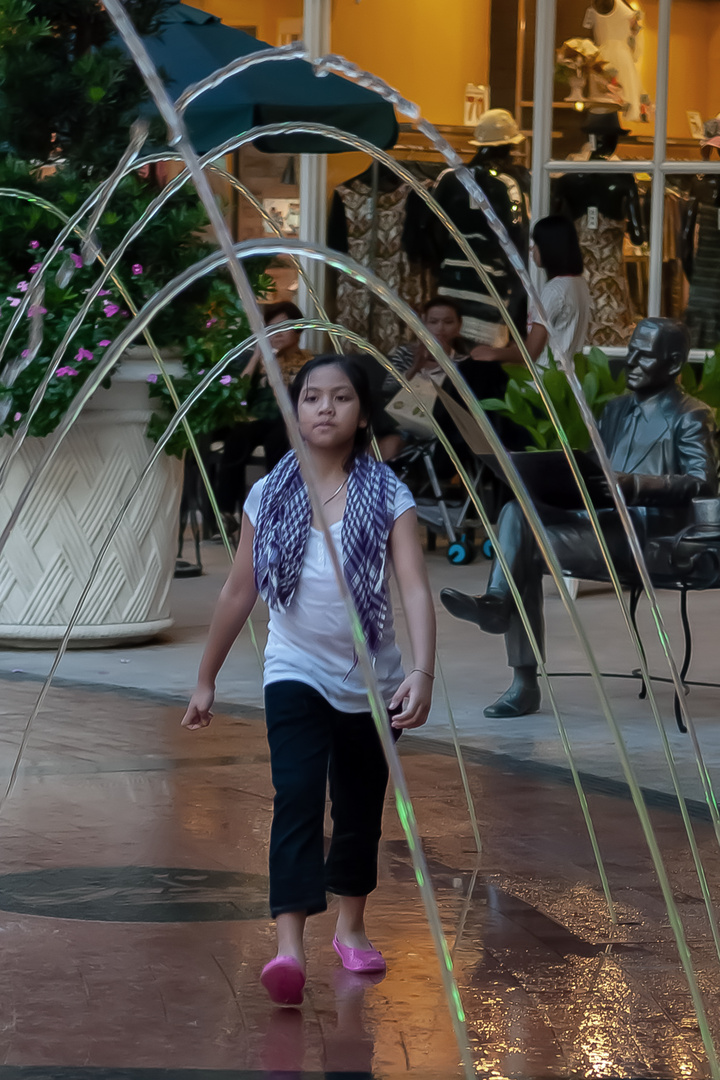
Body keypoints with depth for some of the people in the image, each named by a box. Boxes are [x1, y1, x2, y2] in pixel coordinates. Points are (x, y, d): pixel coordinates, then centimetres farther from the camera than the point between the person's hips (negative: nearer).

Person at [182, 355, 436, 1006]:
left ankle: (351, 926, 37)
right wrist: (207, 679, 11)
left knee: (360, 810, 14)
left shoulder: (388, 497, -8)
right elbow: (239, 593, 6)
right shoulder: (270, 496, -2)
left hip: (371, 680, 1)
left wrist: (422, 673, -32)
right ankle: (289, 946, -30)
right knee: (297, 798, -20)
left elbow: (415, 588, -18)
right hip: (296, 674, -1)